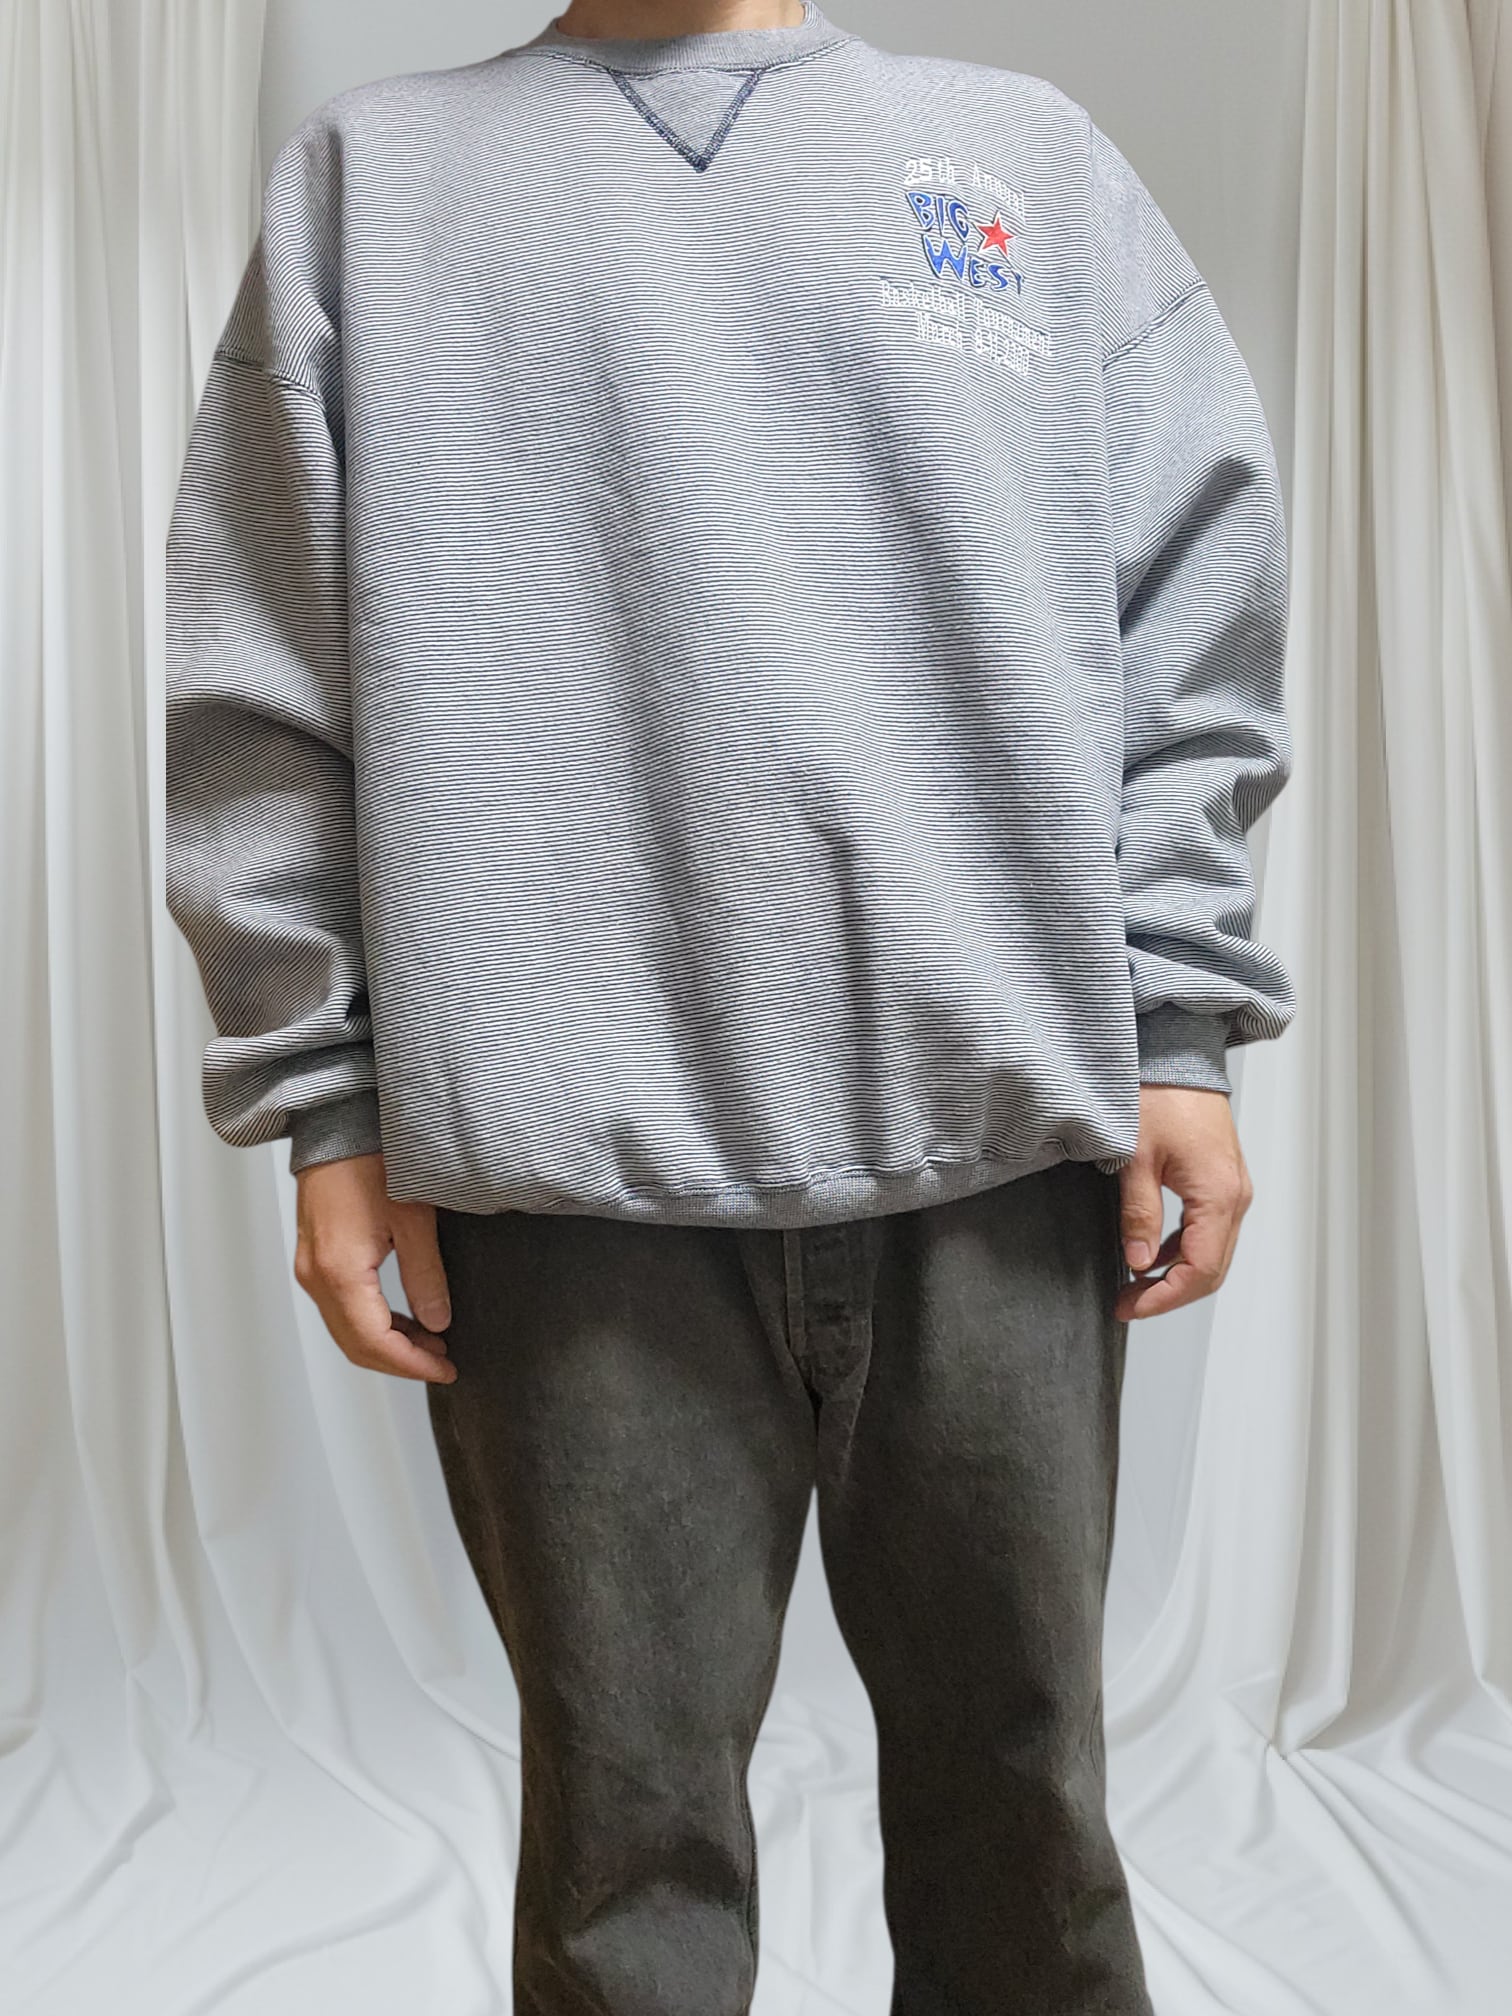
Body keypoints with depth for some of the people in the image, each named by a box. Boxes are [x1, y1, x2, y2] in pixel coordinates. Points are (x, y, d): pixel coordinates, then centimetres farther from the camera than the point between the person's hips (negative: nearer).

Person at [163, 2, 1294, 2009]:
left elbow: (1195, 592, 10)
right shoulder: (371, 168, 15)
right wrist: (326, 1108, 0)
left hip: (1002, 1119, 2)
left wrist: (1178, 1034, 1)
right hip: (573, 1156, -1)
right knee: (632, 1809, 7)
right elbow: (267, 679, 7)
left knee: (1020, 1770, 12)